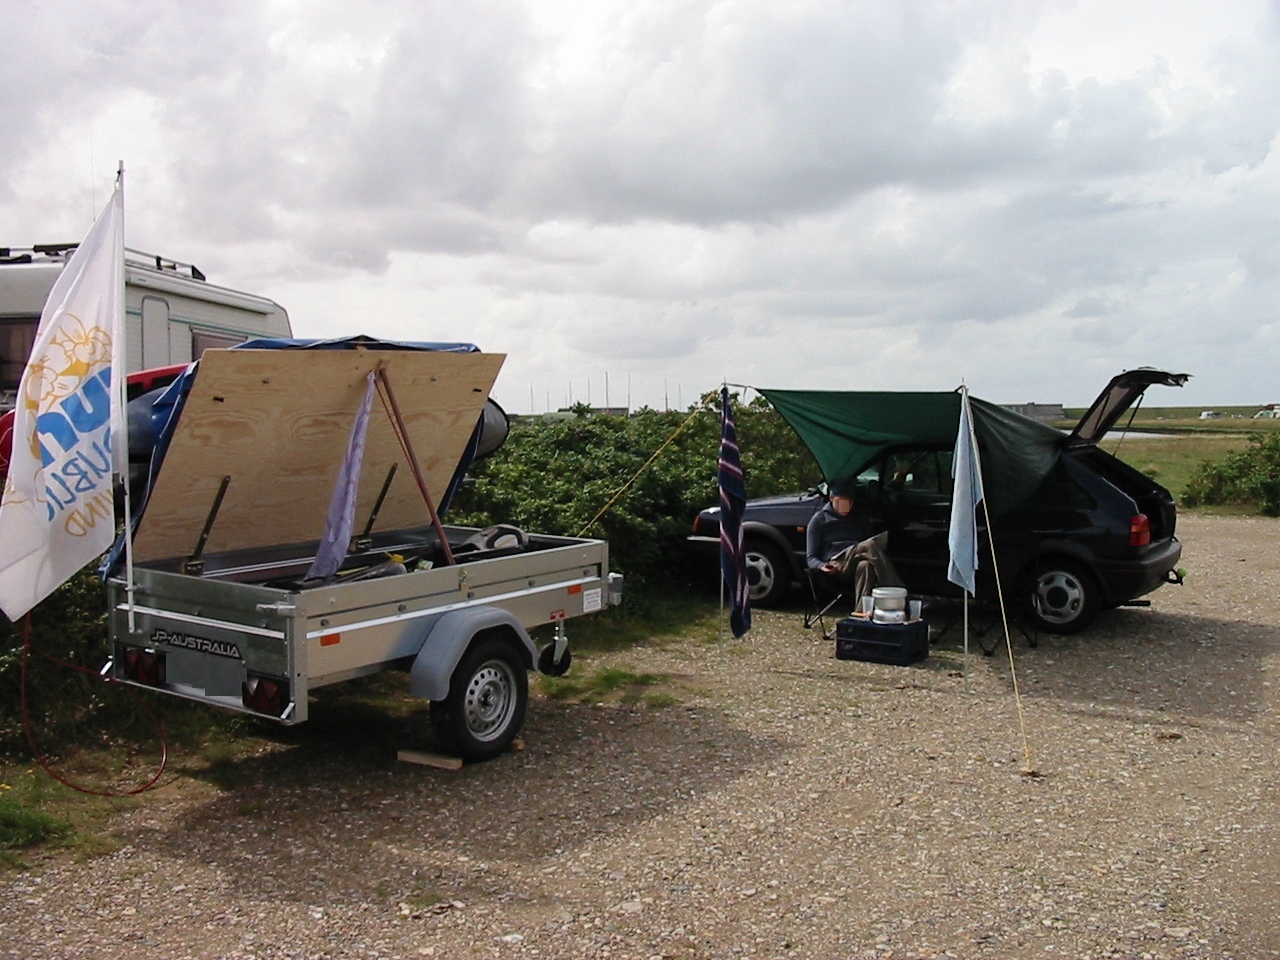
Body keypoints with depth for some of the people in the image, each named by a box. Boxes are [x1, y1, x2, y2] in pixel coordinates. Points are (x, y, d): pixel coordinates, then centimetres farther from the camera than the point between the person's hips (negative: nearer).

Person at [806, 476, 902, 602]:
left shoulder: (860, 516, 25)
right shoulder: (819, 519, 13)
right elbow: (810, 557, 7)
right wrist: (821, 566, -17)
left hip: (857, 565, 4)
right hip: (836, 567, -4)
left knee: (865, 566, -38)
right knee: (869, 545, -33)